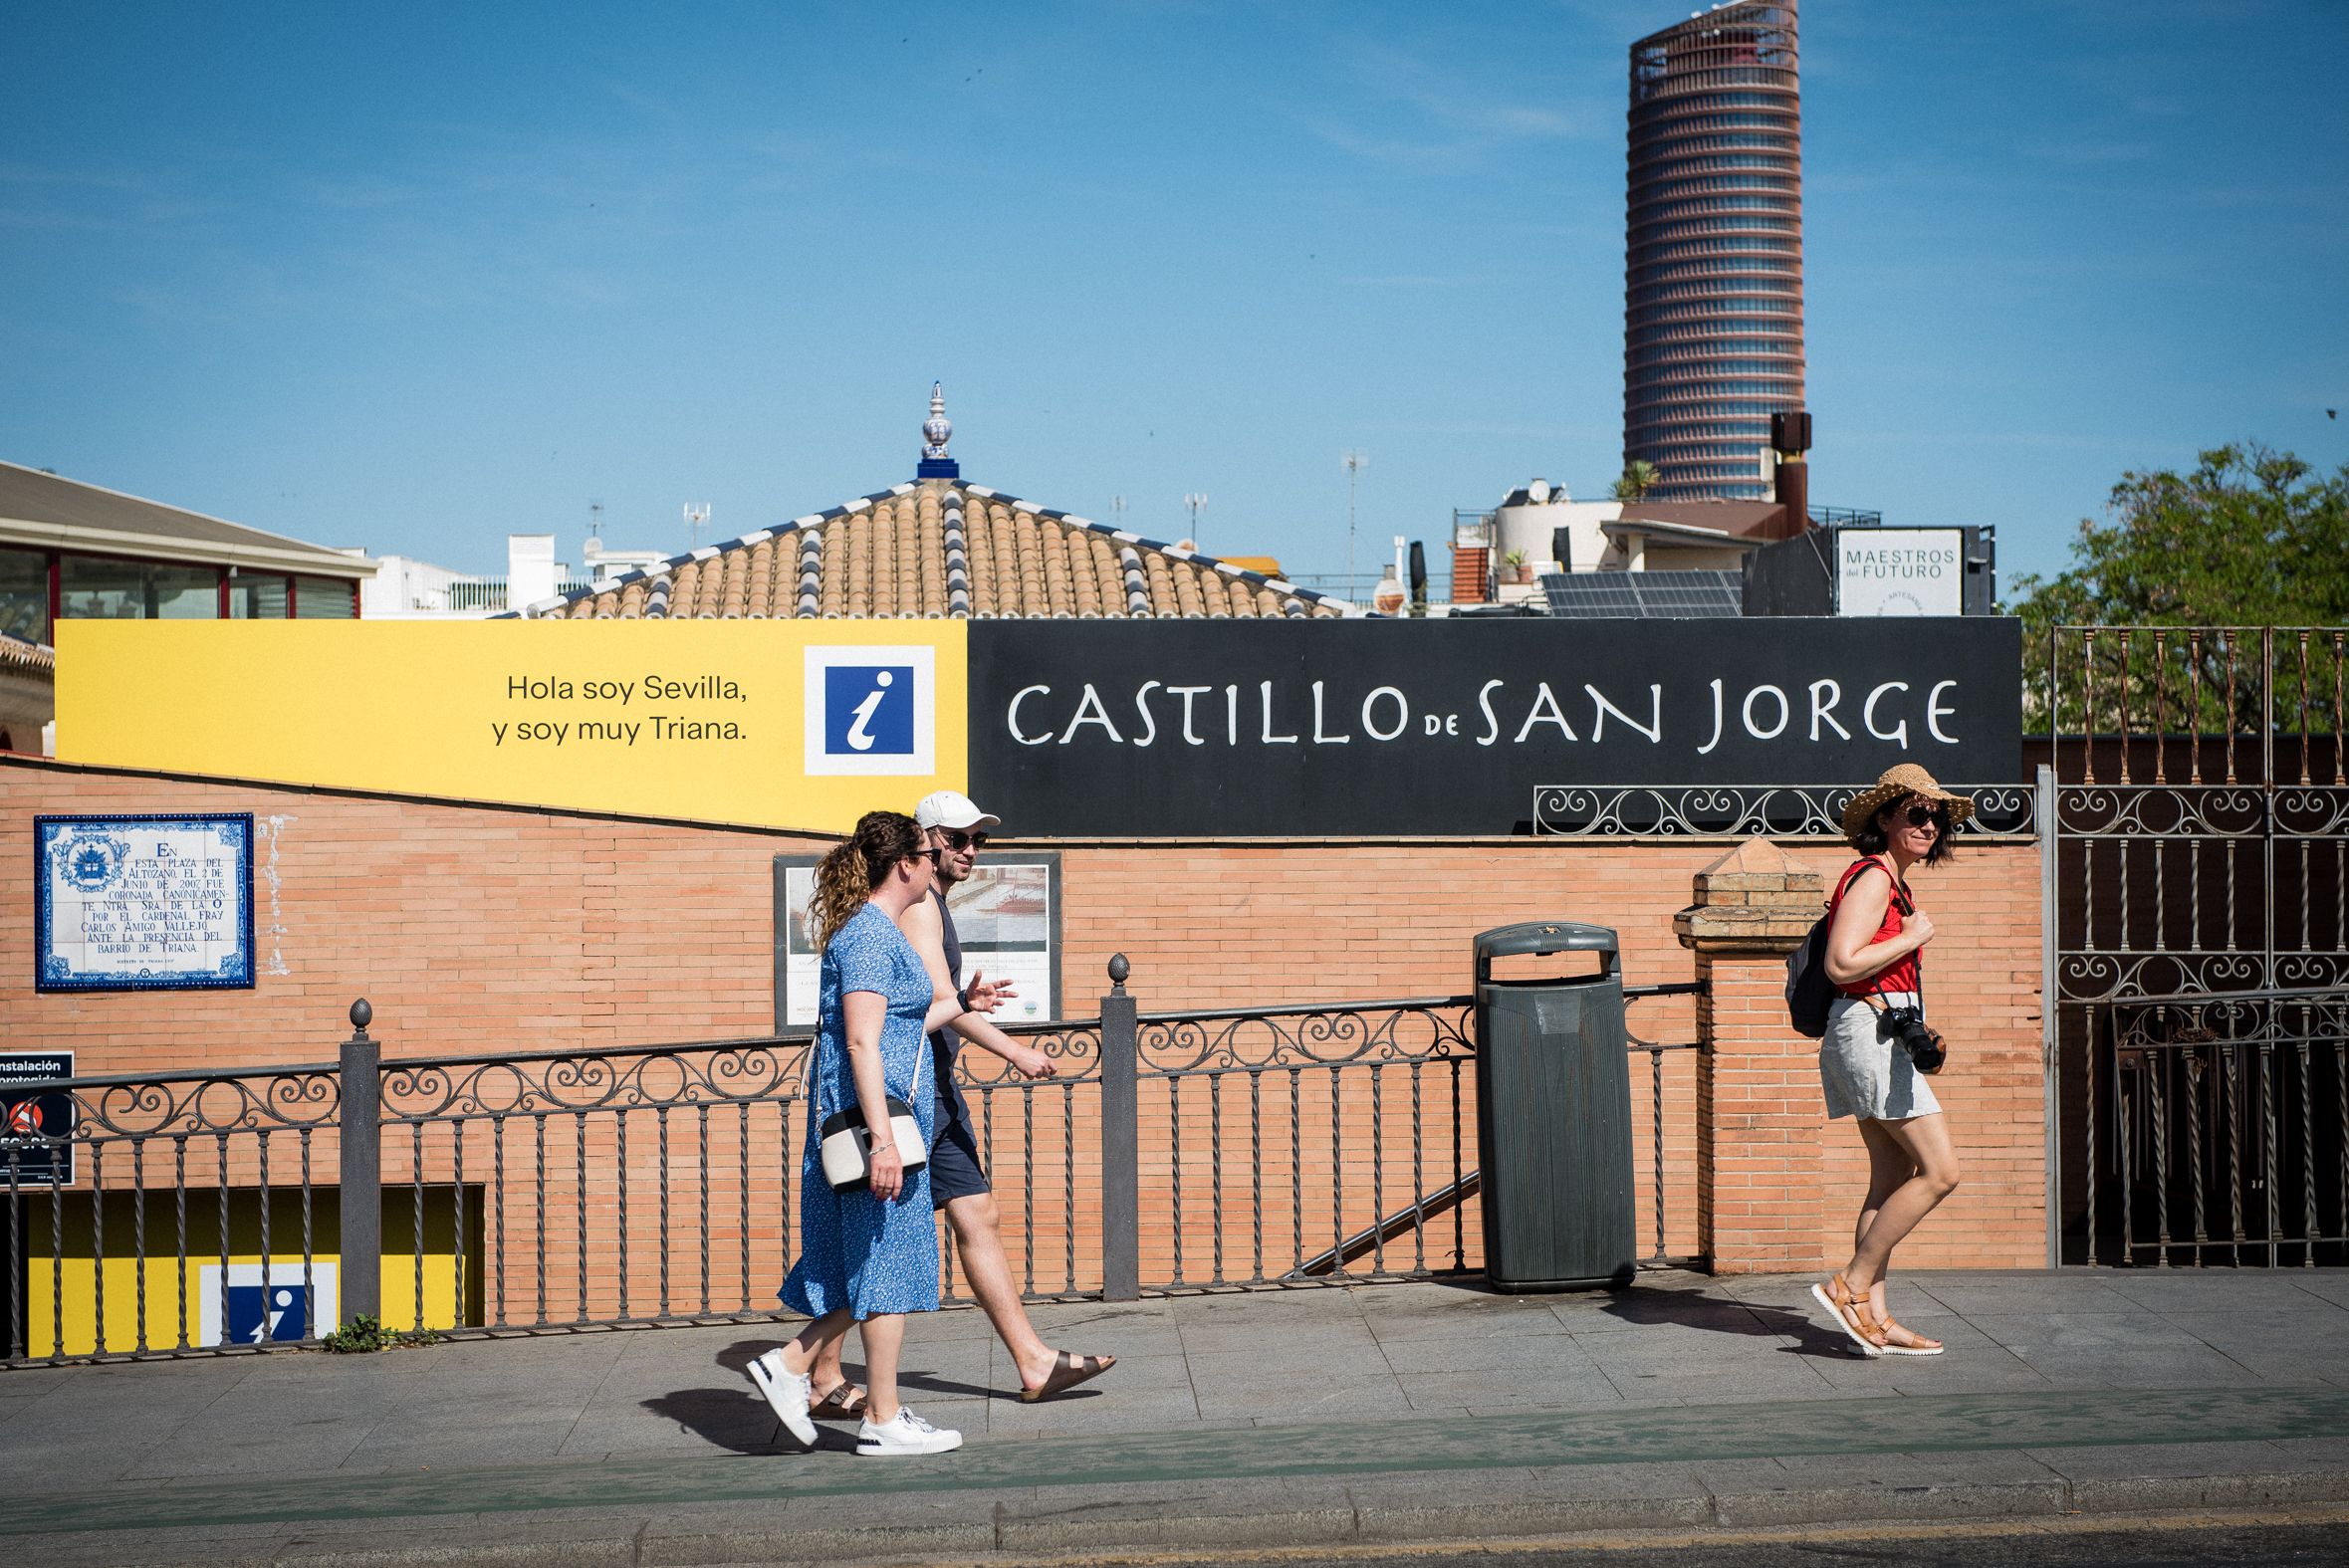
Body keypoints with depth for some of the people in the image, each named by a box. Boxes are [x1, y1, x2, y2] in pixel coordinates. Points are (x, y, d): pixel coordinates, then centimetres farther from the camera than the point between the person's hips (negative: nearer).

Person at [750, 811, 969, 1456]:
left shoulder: (877, 930, 17)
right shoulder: (870, 933, -14)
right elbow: (862, 1043, -21)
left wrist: (961, 1003, 37)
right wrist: (882, 1139, -25)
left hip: (883, 1115, 10)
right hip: (871, 1112, -10)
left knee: (881, 1264, 14)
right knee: (887, 1263, -3)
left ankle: (790, 1364, 15)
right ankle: (883, 1420, 3)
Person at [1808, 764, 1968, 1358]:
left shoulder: (1891, 883, 19)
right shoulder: (1873, 877, -13)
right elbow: (1842, 964, -24)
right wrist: (1913, 938, -13)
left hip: (1883, 1036, 10)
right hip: (1869, 1031, -10)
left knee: (1894, 1177, 9)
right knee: (1940, 1170, -10)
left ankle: (1874, 1317, 9)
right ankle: (1850, 1286, -5)